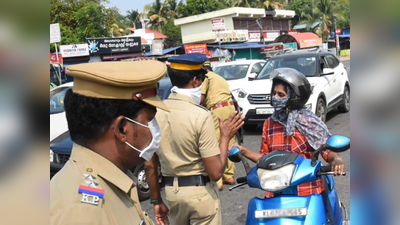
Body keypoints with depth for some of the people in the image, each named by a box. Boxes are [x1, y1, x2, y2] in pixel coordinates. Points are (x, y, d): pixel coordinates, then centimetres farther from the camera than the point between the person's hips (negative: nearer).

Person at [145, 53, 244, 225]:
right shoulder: (201, 115, -19)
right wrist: (225, 137, -6)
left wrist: (156, 200, 13)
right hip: (200, 192, -5)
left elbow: (150, 166, 2)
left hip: (170, 191, 5)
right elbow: (215, 172, -18)